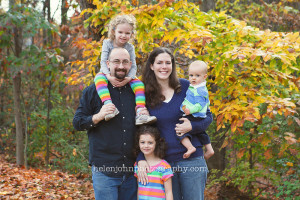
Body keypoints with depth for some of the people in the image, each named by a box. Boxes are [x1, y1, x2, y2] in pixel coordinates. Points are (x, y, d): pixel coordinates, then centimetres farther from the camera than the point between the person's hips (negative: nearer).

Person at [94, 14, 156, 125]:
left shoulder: (130, 47, -3)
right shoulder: (107, 43, -7)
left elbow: (133, 66, -8)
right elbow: (103, 62, -14)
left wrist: (129, 78, -30)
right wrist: (109, 76, -32)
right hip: (108, 74, -2)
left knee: (139, 84, -25)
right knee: (99, 78, -36)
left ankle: (140, 112, -35)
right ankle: (108, 105, -56)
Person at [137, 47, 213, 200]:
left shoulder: (186, 87, 0)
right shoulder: (145, 95, 1)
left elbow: (207, 116, 6)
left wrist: (192, 127, -15)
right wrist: (141, 159, -11)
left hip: (191, 160, -1)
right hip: (163, 162, 1)